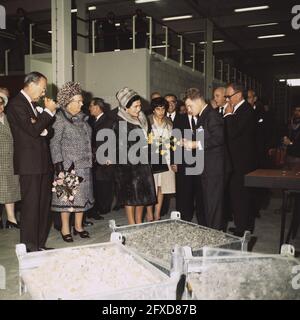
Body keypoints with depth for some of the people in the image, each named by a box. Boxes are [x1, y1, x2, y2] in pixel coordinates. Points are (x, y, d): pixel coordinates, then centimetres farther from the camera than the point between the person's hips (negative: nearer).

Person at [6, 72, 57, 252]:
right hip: (29, 164, -9)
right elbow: (33, 130, -20)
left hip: (43, 162, 9)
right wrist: (48, 111, -11)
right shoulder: (17, 104, -11)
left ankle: (40, 244, 22)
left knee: (44, 205, 12)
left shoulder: (34, 104, 17)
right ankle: (30, 247, 9)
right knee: (31, 205, -2)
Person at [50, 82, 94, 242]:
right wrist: (58, 163, -18)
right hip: (68, 165, -7)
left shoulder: (82, 118, 13)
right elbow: (54, 143, -11)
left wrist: (90, 159, 16)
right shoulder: (60, 118, -8)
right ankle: (65, 228, 13)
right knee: (67, 196, 0)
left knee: (82, 195, 11)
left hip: (84, 165, 7)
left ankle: (78, 226, 24)